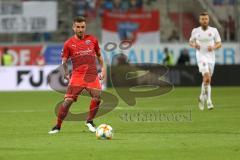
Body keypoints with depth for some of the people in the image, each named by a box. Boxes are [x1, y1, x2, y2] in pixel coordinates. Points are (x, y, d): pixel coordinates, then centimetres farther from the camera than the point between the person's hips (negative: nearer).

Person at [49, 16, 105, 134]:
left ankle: (89, 121, 11)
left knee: (97, 98, -14)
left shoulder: (92, 40, 11)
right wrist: (66, 73, -3)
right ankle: (58, 126, -2)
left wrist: (102, 68, 12)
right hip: (77, 75, -2)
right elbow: (64, 61, 9)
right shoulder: (69, 44, 4)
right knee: (68, 100, -12)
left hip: (93, 75, 2)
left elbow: (99, 55, 22)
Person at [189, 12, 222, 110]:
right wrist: (194, 45, -8)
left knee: (207, 79, 10)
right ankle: (208, 100, -15)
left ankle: (202, 98, 33)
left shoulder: (214, 31, 1)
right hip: (201, 56, -3)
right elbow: (191, 42, 15)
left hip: (211, 57, 3)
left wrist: (214, 47, -15)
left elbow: (219, 44, 6)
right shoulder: (195, 31, 1)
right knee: (207, 77, -21)